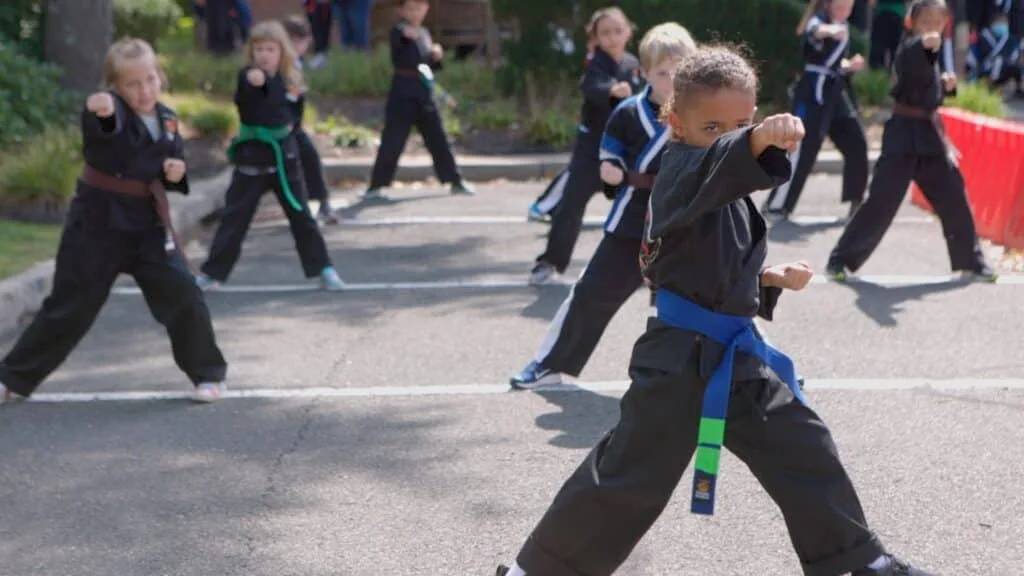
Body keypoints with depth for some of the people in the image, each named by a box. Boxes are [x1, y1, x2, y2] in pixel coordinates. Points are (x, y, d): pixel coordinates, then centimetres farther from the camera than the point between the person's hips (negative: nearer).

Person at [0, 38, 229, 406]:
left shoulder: (167, 119, 4)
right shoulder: (109, 111, -14)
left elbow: (174, 163, 19)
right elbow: (107, 118, -41)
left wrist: (177, 172, -5)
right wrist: (99, 109, -64)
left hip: (149, 219, 4)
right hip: (98, 219, -4)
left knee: (182, 294, -5)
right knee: (71, 305, 2)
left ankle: (207, 373, 14)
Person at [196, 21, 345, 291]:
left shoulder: (289, 79, 4)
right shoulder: (247, 77, -11)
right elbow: (242, 95, -37)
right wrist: (253, 80, -57)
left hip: (284, 156, 3)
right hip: (252, 156, -3)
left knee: (301, 215, 7)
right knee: (234, 216, 2)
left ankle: (323, 269, 15)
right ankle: (212, 272, 11)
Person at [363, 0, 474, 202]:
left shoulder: (424, 34, 16)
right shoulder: (398, 31, -7)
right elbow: (398, 39, -33)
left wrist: (436, 56, 0)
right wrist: (406, 34, -56)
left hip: (425, 94, 7)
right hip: (403, 93, -7)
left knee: (438, 140, 13)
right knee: (392, 142, -9)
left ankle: (455, 182, 24)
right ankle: (374, 188, -4)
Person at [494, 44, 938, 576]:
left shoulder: (732, 193, 14)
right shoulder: (679, 173, -13)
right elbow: (714, 165, -40)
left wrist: (769, 279, 10)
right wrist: (761, 141, -59)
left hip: (735, 354, 8)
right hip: (678, 360, -8)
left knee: (805, 450, 13)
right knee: (628, 478, -4)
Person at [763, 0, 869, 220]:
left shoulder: (843, 28, 14)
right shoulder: (819, 21, -12)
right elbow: (815, 30, -39)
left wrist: (849, 66, 4)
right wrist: (830, 31, -62)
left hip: (836, 91, 8)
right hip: (813, 92, -8)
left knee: (856, 145, 8)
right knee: (802, 150, -13)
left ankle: (856, 202, 20)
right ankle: (775, 205, -8)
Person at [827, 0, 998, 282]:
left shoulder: (931, 52, 13)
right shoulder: (908, 49, -13)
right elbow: (911, 58, -39)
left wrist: (947, 84, 3)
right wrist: (924, 43, -61)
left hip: (928, 132, 8)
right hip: (904, 132, -8)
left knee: (953, 198, 11)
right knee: (882, 200, -10)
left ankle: (971, 262, 24)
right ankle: (841, 259, 0)